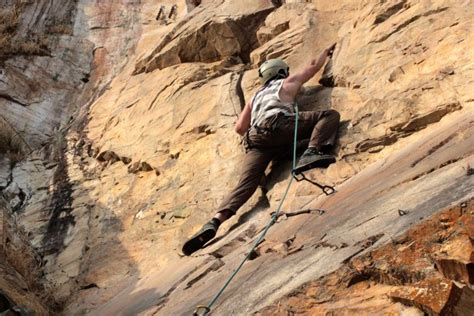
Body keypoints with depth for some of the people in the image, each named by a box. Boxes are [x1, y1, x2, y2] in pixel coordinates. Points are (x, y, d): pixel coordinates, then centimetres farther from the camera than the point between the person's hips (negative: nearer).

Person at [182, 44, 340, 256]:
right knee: (330, 115, 1)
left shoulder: (256, 97, 41)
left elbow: (239, 128, 32)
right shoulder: (288, 82, 32)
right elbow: (313, 67, 48)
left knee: (246, 183, -10)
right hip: (279, 125, -4)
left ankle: (214, 222, -32)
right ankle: (312, 152, -28)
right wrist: (327, 52, 65)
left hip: (256, 139, 4)